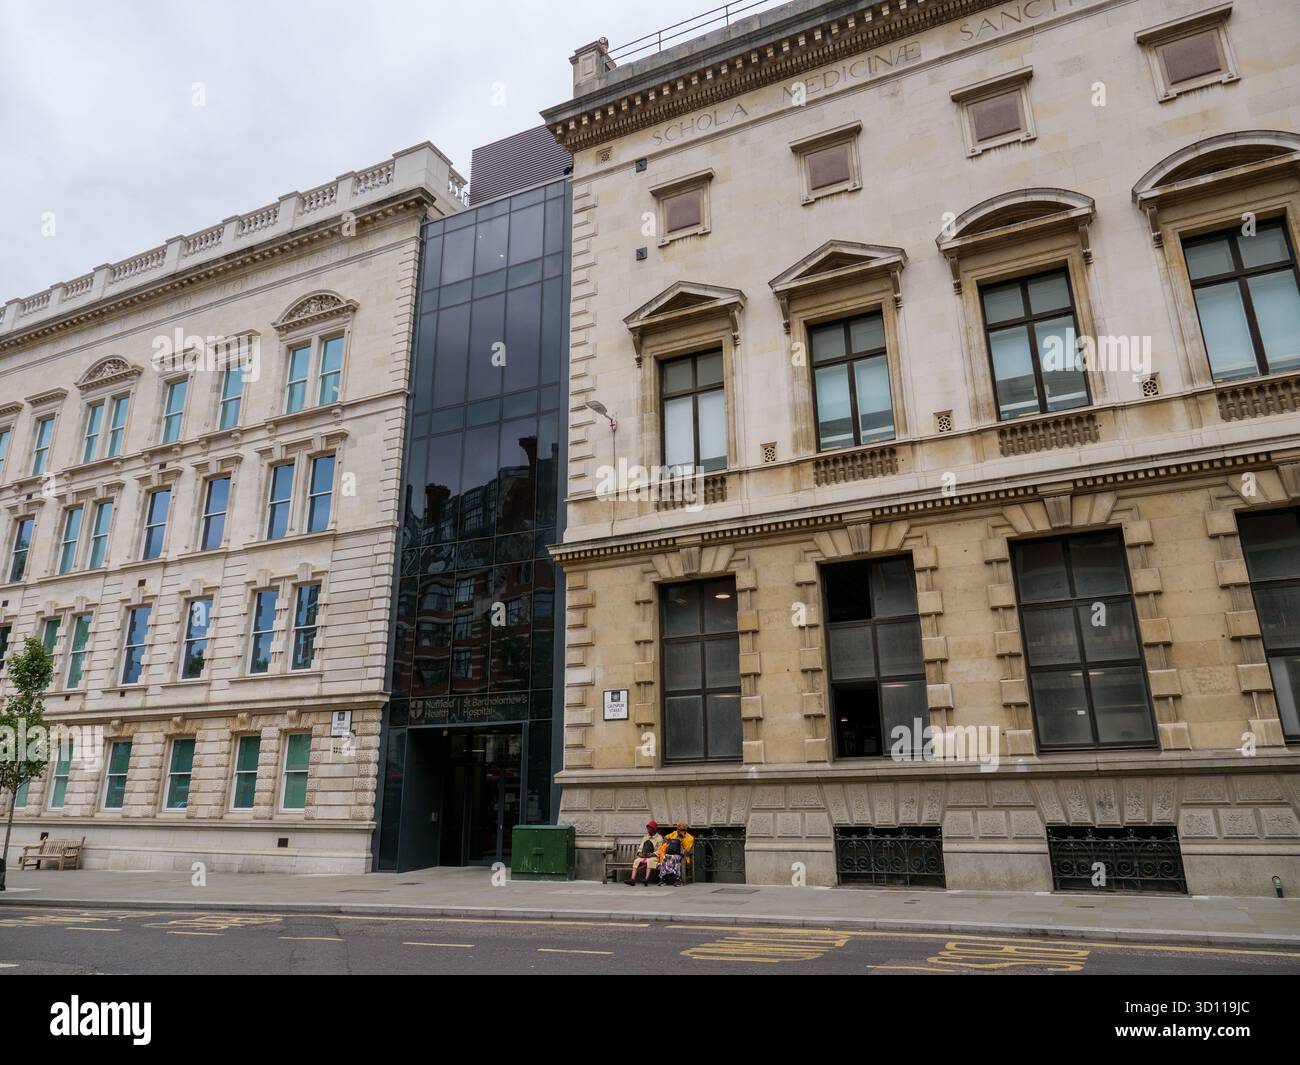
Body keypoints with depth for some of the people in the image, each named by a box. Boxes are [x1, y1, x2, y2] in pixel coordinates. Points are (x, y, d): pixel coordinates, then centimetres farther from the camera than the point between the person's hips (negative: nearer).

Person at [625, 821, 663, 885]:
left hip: (654, 856, -4)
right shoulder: (645, 837, 22)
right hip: (643, 856, 4)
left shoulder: (659, 838, 4)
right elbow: (640, 847, 16)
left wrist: (651, 854, -17)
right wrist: (639, 853, -5)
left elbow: (659, 851, -4)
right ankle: (632, 879, -37)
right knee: (636, 861, -24)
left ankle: (647, 879, -51)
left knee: (649, 861, -37)